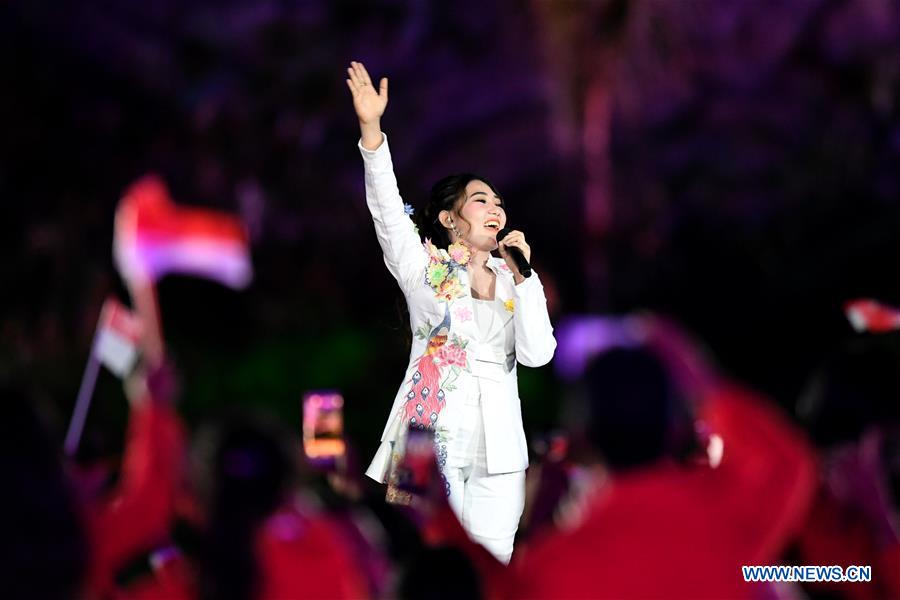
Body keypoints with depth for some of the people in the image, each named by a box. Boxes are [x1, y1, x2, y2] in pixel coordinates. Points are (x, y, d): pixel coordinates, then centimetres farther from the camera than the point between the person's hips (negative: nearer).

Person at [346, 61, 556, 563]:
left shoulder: (512, 279, 14)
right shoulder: (424, 267, 7)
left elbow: (537, 354, 1)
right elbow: (387, 207, -9)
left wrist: (522, 275, -3)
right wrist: (371, 129, -22)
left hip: (496, 448, 3)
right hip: (429, 436, -3)